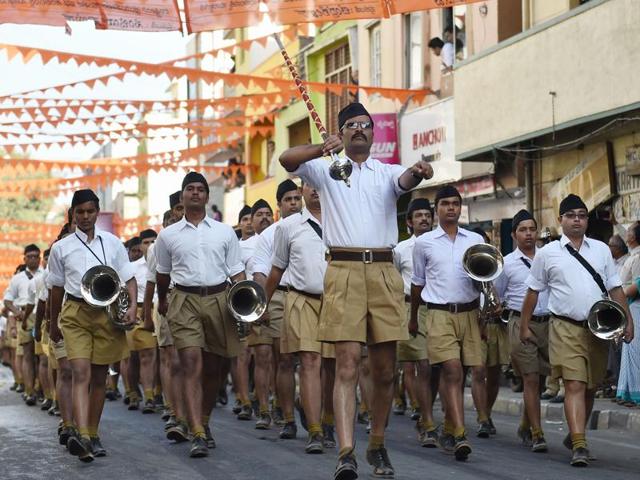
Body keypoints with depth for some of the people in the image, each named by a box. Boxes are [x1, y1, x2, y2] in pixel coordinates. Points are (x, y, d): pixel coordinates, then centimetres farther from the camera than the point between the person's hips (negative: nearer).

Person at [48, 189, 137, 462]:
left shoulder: (112, 243, 8)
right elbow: (57, 288, 15)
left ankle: (92, 435, 19)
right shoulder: (61, 248, 6)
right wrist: (54, 323, 20)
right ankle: (82, 436, -31)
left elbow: (129, 278, 9)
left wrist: (132, 306, -8)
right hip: (75, 313, -2)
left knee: (99, 377, 8)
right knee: (81, 373, -17)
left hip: (107, 313, 2)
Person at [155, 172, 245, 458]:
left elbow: (236, 272, 9)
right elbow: (162, 274, 24)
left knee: (213, 369, 9)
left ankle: (204, 423, 29)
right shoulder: (168, 235, 10)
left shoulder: (225, 233, 11)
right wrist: (162, 301, 32)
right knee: (191, 366, -15)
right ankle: (198, 435, -22)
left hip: (218, 300, 2)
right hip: (185, 300, -2)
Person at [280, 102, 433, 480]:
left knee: (385, 369, 5)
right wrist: (323, 149, -27)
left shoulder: (387, 172, 15)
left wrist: (419, 172, -32)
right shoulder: (326, 170, 11)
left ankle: (378, 446, 20)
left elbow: (406, 181, -8)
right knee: (348, 364, -11)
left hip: (384, 271, 2)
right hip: (344, 269, -2)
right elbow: (287, 160, -7)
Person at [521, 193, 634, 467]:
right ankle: (579, 446, -20)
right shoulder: (548, 254, 3)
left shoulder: (601, 250, 11)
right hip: (566, 329, -3)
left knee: (590, 388, 11)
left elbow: (615, 288, 12)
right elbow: (533, 292, 9)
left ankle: (575, 435, 29)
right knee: (574, 386, -14)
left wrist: (628, 321, 4)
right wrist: (524, 326, 9)